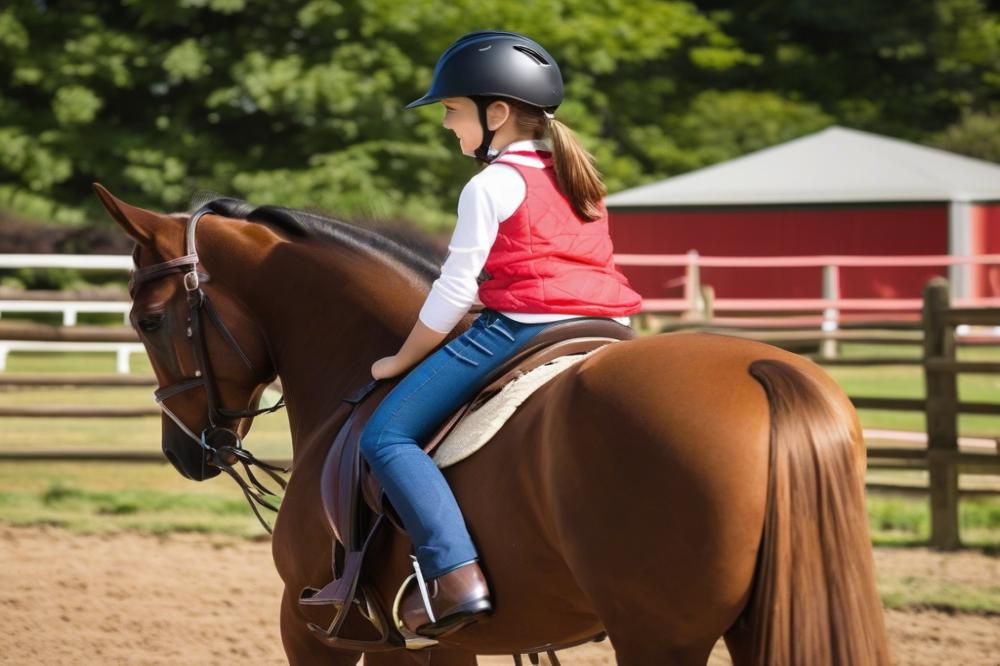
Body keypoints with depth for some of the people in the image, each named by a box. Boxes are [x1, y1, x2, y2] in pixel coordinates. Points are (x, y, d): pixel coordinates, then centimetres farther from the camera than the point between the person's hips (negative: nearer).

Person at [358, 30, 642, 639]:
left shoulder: (493, 186, -5)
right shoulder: (581, 179, 20)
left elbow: (456, 289, -5)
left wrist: (404, 360, 6)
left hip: (519, 327, -8)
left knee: (388, 435, -7)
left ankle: (455, 574, -24)